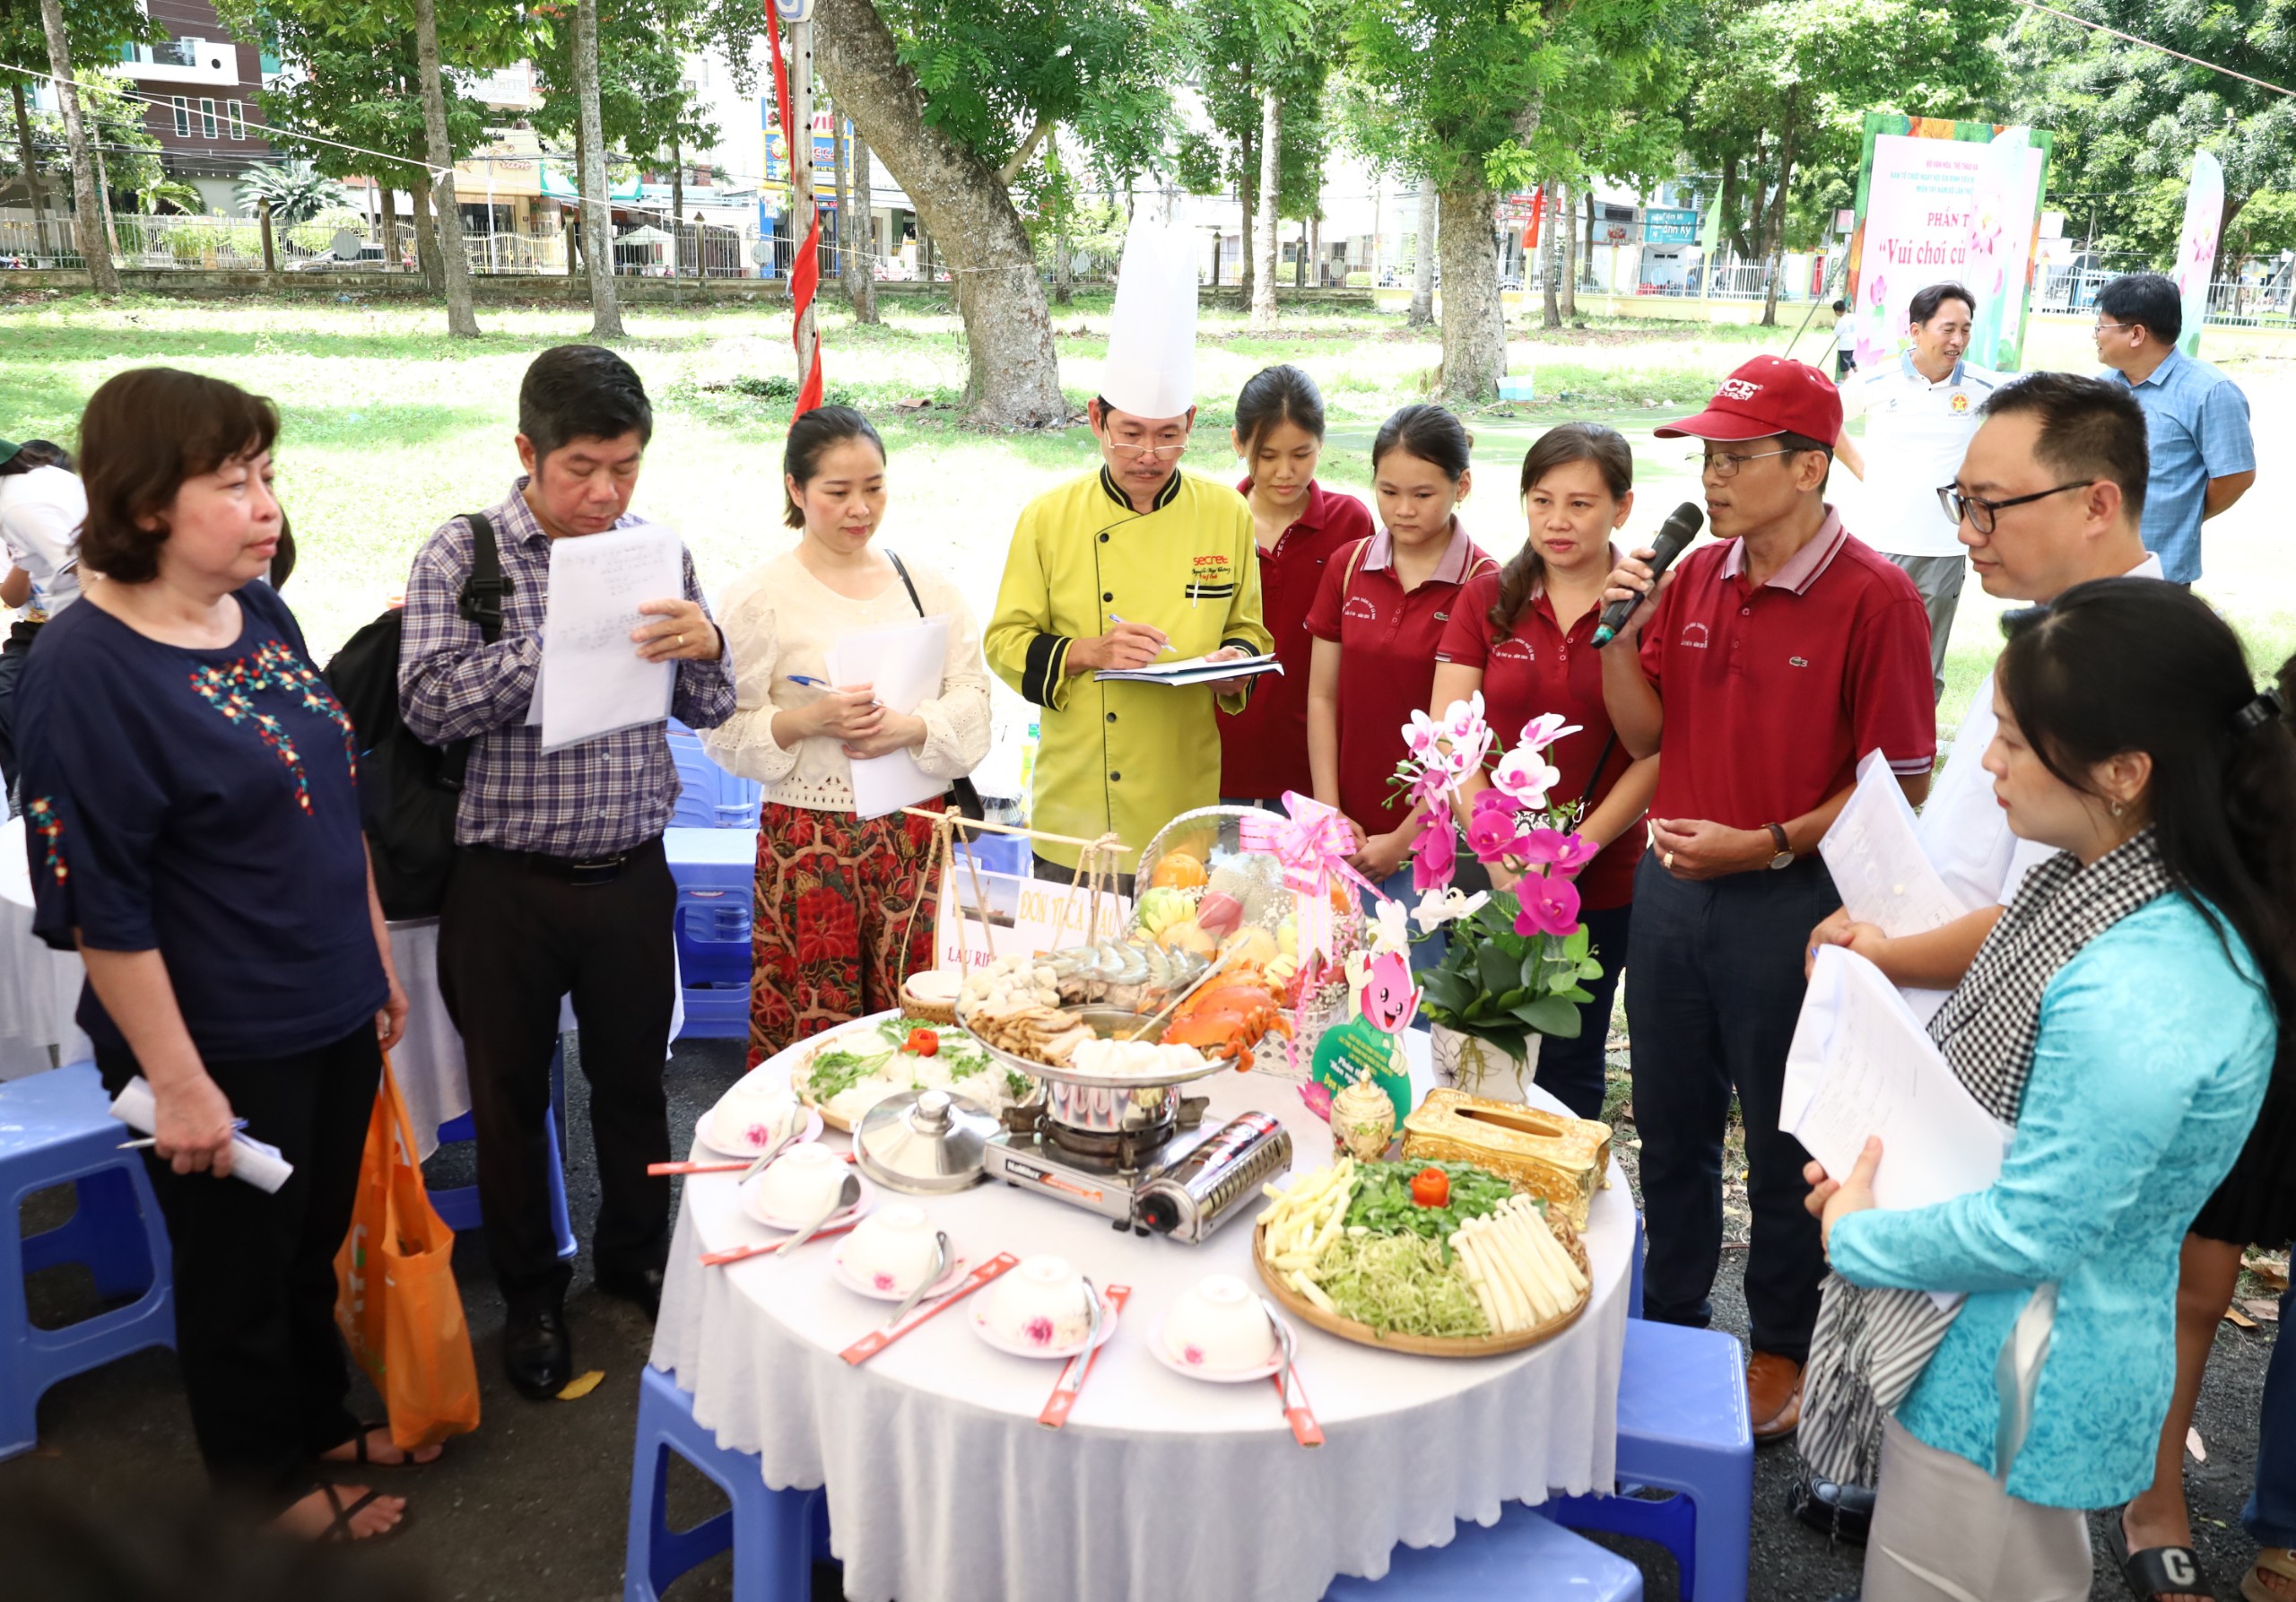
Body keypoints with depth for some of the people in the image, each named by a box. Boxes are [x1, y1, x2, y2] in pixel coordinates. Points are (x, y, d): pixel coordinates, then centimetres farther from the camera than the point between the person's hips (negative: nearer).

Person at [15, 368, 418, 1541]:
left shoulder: (262, 615, 2)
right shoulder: (86, 667, -20)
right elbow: (98, 905, -19)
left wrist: (378, 963, 13)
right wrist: (177, 1081, -17)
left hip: (333, 1013, 7)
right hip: (224, 1045, -7)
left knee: (316, 1240, 24)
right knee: (239, 1265, 15)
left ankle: (319, 1417, 46)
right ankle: (264, 1470, 37)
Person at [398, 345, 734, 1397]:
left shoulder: (658, 553, 2)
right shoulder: (462, 555, -8)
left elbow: (709, 711, 6)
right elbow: (429, 703, -17)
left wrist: (702, 647, -16)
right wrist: (555, 642, -25)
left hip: (630, 873, 3)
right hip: (507, 882, -2)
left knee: (633, 1077, 17)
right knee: (511, 1095, 12)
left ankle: (636, 1255, 40)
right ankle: (530, 1294, 32)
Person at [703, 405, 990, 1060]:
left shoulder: (925, 586, 10)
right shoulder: (759, 596, -2)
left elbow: (973, 698, 5)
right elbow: (726, 731, -4)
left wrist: (911, 728, -13)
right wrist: (808, 720, -19)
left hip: (915, 833, 3)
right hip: (808, 841, -3)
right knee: (810, 1034, 1)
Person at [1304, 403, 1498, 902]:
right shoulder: (1347, 567, 5)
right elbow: (1322, 696, 6)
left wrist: (1406, 839, -11)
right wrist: (1328, 810, -1)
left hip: (1436, 834, -3)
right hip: (1352, 829, 4)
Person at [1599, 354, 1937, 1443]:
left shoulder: (1874, 599, -13)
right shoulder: (1694, 576, 4)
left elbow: (1899, 784, -13)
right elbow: (1647, 734, 7)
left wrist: (1766, 844, -21)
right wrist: (1621, 628, -8)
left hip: (1790, 902, -5)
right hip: (1672, 886, 6)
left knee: (1785, 1149, 12)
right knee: (1670, 1128, 18)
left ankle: (1782, 1353, 32)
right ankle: (1668, 1323, 38)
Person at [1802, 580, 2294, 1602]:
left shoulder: (2136, 997, -32)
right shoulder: (2093, 881, -2)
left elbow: (2029, 1232, -26)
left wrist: (1855, 1236, -11)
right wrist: (1876, 1150, -2)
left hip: (2007, 1384, -8)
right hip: (1989, 1340, 9)